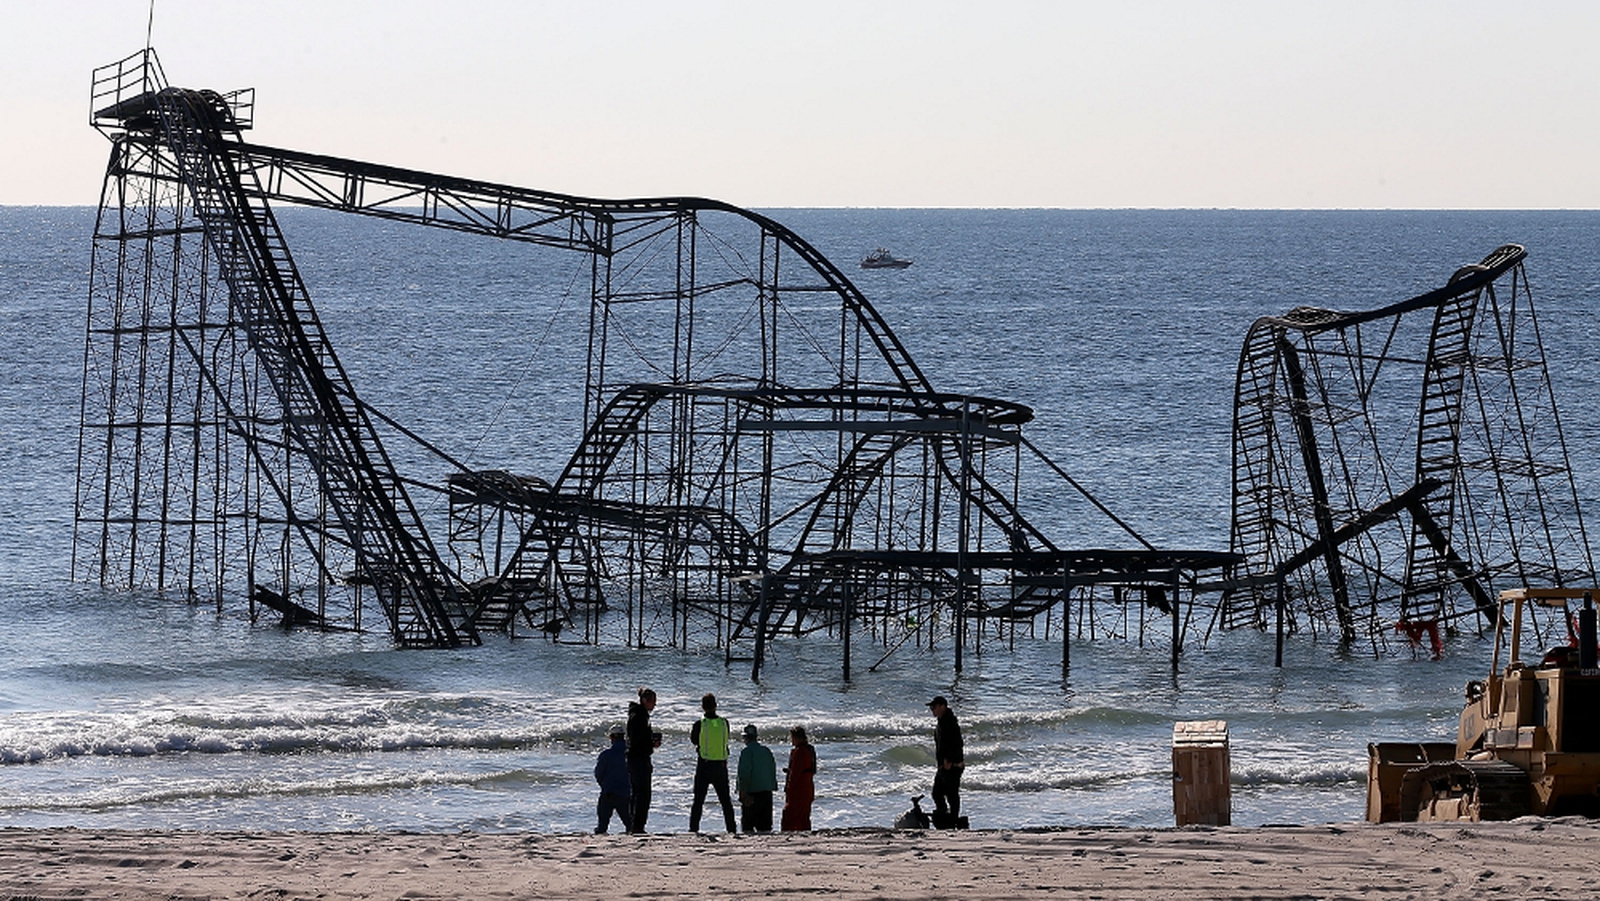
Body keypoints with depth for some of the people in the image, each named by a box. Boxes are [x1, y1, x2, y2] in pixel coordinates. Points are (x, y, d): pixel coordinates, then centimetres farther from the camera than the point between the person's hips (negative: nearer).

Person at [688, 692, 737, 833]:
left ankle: (693, 828, -2)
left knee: (698, 800, 4)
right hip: (721, 766, 2)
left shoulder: (699, 724, -11)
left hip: (704, 766, -2)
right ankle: (732, 829, 11)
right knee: (725, 800, 12)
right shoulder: (724, 723, -3)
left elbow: (694, 740, 5)